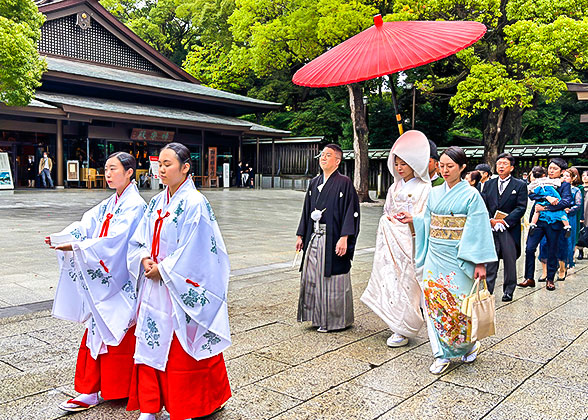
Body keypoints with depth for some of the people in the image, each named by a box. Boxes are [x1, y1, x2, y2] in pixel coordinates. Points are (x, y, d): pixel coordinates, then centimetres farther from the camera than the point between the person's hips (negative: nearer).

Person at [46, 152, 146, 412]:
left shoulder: (135, 206, -12)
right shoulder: (109, 205, 15)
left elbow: (114, 241, -23)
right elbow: (86, 224, 4)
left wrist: (76, 246, -26)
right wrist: (61, 238, -12)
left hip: (121, 282, -8)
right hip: (102, 280, 8)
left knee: (116, 335, 2)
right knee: (97, 332, 11)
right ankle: (91, 391, 20)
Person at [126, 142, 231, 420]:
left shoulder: (194, 204, -13)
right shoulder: (156, 203, 10)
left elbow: (192, 252, -17)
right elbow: (140, 239, 12)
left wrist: (162, 269, -13)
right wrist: (145, 260, -7)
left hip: (180, 290, -7)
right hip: (154, 285, 7)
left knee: (180, 350, 4)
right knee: (150, 342, 11)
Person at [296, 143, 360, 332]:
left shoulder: (344, 183, -7)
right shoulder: (314, 183, 12)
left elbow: (350, 212, -11)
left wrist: (344, 238, -19)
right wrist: (301, 235, 13)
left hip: (333, 238, -6)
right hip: (314, 237, 6)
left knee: (332, 278, 2)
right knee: (312, 277, 9)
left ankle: (333, 319, 17)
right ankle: (318, 316, 24)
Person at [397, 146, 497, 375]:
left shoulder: (471, 195, -6)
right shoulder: (434, 193, 9)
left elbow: (478, 230, -10)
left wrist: (480, 263, -13)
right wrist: (412, 219, -1)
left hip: (457, 258, -5)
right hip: (435, 257, 5)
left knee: (457, 305, 0)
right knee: (435, 303, 3)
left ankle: (470, 344, 28)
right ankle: (442, 354, 15)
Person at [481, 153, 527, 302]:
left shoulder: (520, 185, 2)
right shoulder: (489, 184, 12)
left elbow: (521, 207, -5)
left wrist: (504, 221, -13)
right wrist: (491, 220, -8)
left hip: (510, 229, -2)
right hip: (490, 228, 2)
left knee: (510, 261, 5)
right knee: (489, 260, 2)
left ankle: (508, 291, 17)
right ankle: (487, 290, 8)